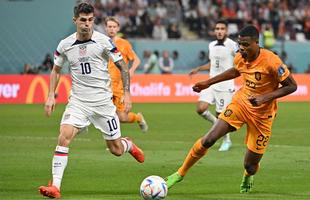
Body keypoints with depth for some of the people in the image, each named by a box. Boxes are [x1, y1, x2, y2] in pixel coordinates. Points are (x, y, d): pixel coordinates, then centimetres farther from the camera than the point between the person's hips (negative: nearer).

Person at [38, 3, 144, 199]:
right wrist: (51, 96, 6)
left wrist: (127, 93, -8)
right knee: (64, 136, -23)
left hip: (103, 101, -1)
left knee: (116, 150, 6)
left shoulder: (104, 41, -8)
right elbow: (56, 70, 16)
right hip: (78, 101, 1)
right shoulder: (65, 45, -1)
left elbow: (123, 66, 0)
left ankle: (129, 144, 45)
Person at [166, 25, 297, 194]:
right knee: (209, 139, -14)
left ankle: (248, 177, 42)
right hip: (240, 103, 4)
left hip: (262, 115, -4)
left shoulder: (271, 61, -26)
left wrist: (265, 97, -28)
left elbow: (292, 86, -18)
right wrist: (208, 82, 16)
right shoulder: (240, 58, -8)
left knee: (250, 165, 1)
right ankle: (180, 173, 2)